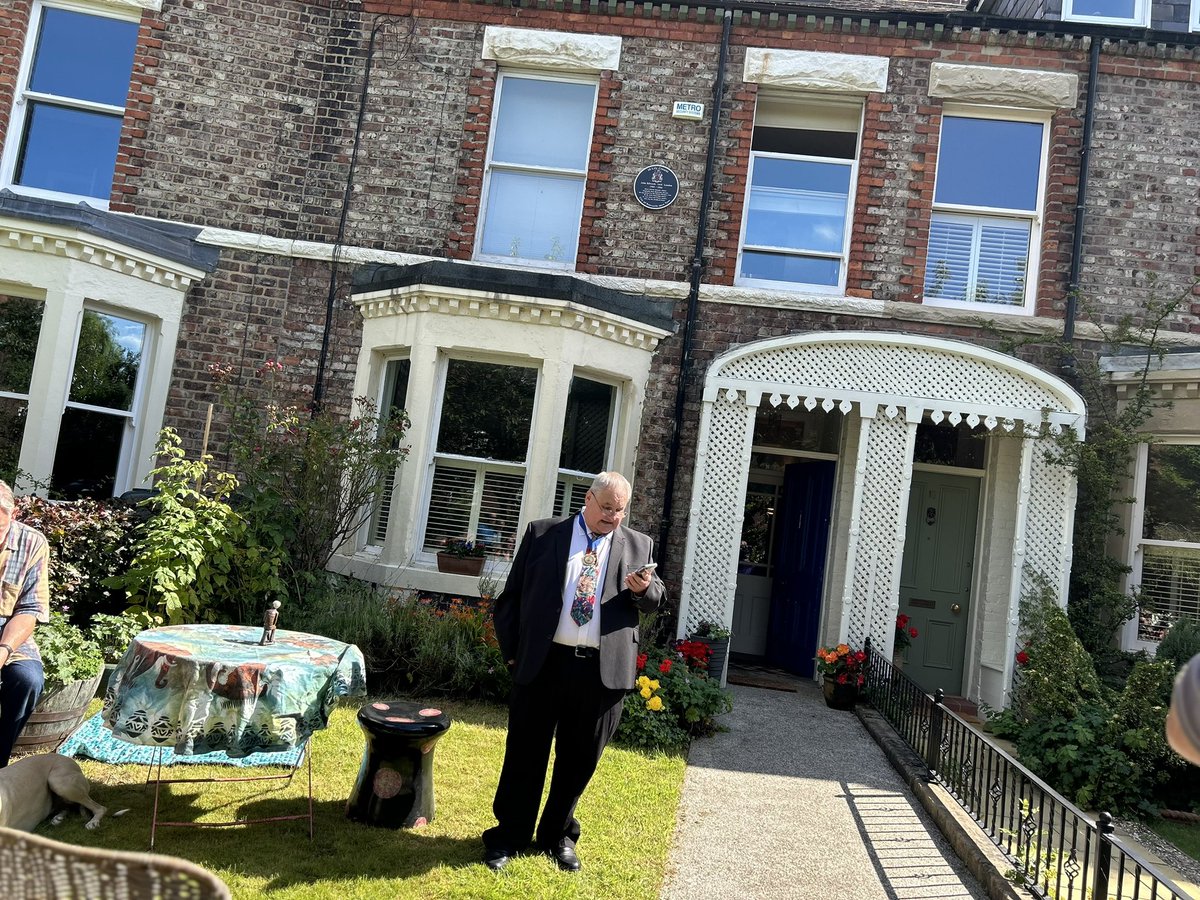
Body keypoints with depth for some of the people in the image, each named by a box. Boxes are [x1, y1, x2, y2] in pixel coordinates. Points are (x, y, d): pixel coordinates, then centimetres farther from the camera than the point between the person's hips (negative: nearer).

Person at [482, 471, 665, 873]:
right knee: (526, 753, 8)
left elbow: (657, 599, 11)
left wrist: (644, 589, -12)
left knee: (580, 758, 12)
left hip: (603, 670, 2)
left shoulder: (638, 545, 8)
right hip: (543, 663, -1)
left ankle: (558, 835, 32)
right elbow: (511, 595, 5)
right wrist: (512, 651, 0)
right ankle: (508, 836, 25)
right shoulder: (542, 533, 3)